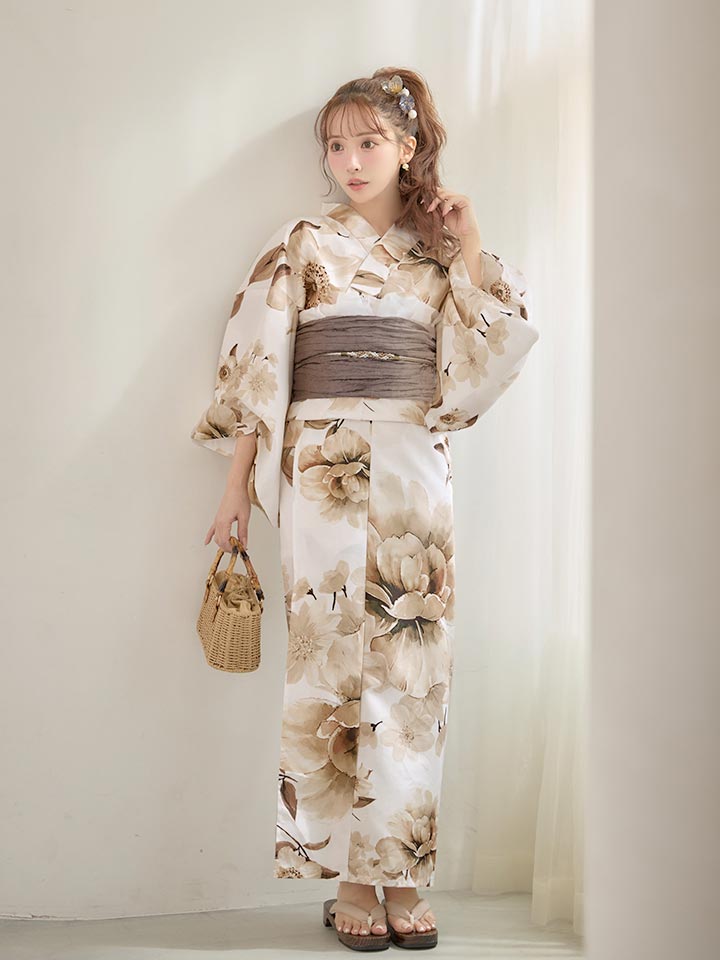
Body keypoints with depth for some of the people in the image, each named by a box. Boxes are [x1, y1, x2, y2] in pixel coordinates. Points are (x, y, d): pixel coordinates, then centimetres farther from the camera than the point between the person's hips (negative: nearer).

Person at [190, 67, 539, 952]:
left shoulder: (438, 253, 15)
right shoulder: (302, 245, 8)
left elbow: (483, 361, 6)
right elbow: (257, 364, 3)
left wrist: (470, 249, 4)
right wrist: (239, 480, -3)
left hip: (418, 474, 3)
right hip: (324, 471, -2)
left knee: (412, 666, 0)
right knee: (331, 661, -2)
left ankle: (400, 873, 10)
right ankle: (349, 878, 7)